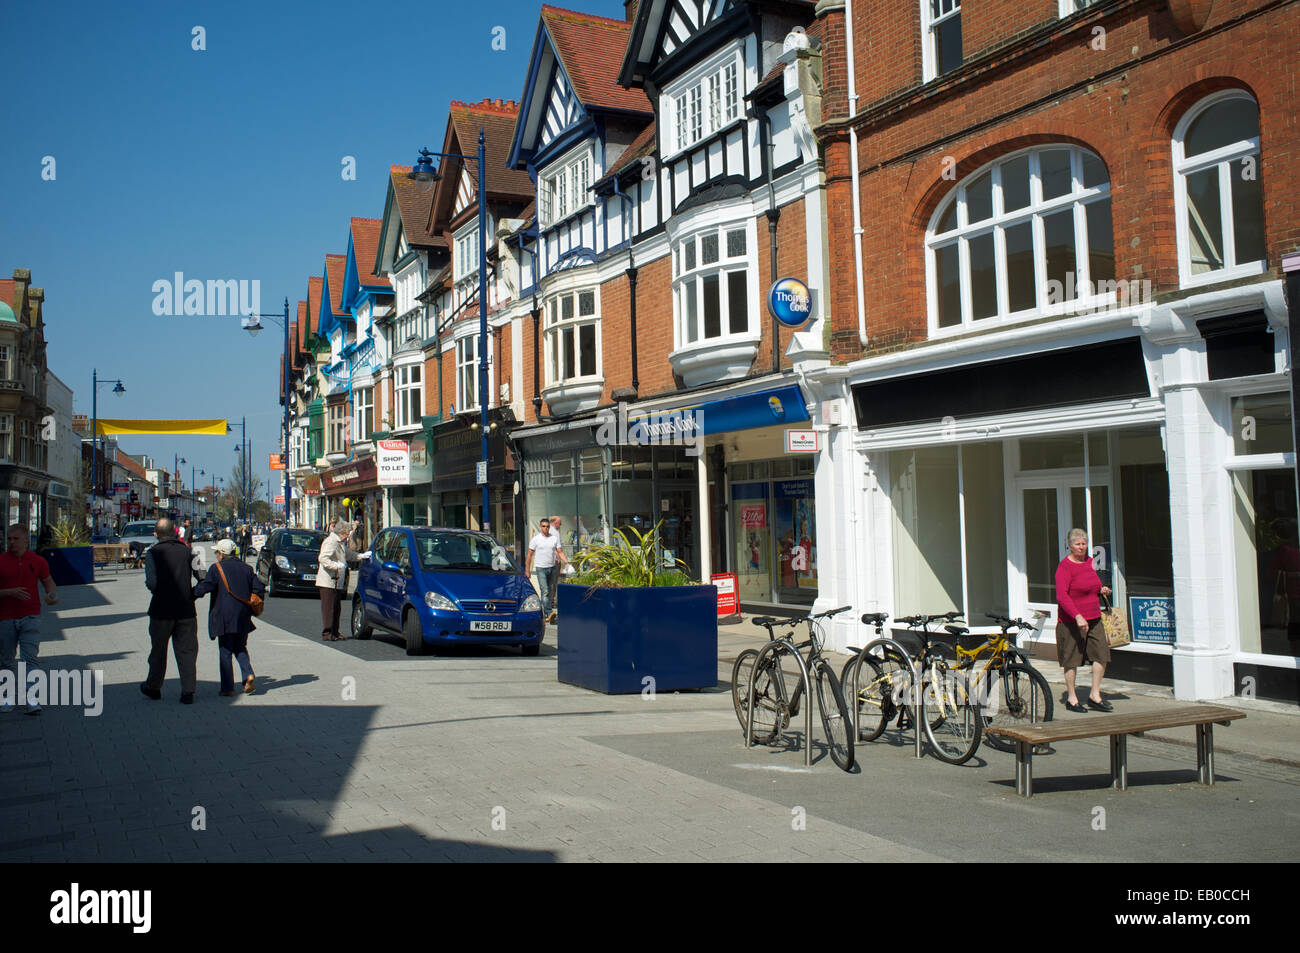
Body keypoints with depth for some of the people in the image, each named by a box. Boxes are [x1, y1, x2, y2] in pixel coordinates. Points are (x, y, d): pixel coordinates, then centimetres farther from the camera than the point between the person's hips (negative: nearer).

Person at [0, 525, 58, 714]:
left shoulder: (37, 561, 3)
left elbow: (49, 583, 15)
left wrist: (53, 596, -5)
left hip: (30, 617, -1)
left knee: (31, 659, -9)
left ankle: (32, 700, -13)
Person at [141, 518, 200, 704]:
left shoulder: (153, 553, -7)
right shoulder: (186, 551, 1)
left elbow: (151, 582, -15)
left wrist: (159, 593, 4)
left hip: (161, 610, -1)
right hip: (186, 609, 1)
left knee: (158, 649, 15)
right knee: (186, 650, 5)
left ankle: (154, 687, 30)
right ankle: (188, 692, 1)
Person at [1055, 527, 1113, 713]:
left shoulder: (1088, 561, 12)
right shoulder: (1065, 566, -12)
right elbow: (1062, 596, -22)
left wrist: (1101, 589, 9)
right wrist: (1077, 616, -30)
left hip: (1093, 619, 7)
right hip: (1071, 621, -7)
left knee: (1102, 654, 0)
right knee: (1071, 660, 1)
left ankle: (1095, 696, 10)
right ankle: (1071, 698, 13)